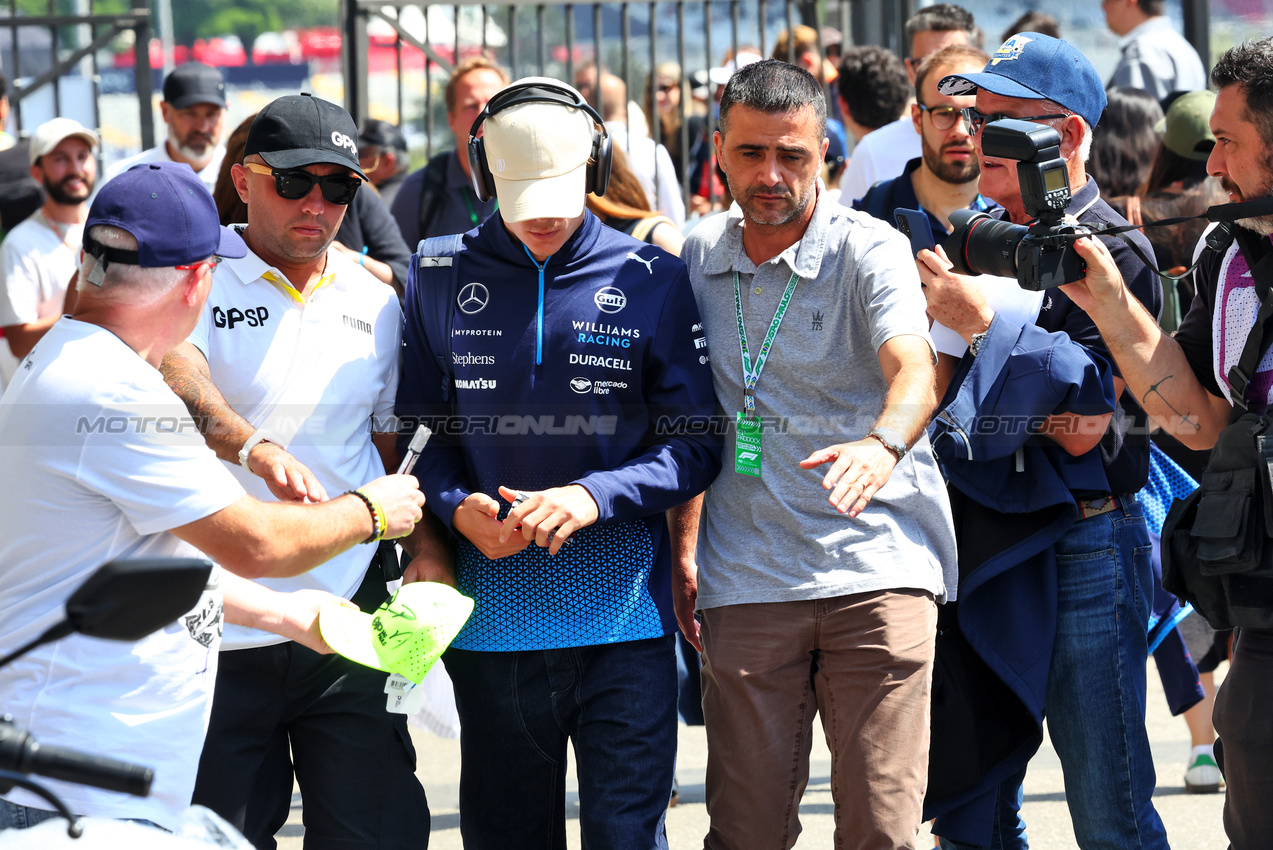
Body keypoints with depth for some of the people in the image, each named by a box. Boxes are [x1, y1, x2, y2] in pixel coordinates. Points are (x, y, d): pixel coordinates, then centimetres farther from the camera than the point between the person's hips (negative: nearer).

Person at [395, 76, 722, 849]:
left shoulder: (652, 282, 0)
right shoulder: (443, 282, 5)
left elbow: (698, 440, 0)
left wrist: (596, 496, -15)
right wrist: (457, 508, -11)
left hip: (623, 616, -2)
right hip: (491, 627, 2)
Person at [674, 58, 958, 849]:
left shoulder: (870, 250, -5)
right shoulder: (699, 258, 10)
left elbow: (914, 370, -24)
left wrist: (882, 442, -45)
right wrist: (684, 547, 13)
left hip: (877, 567, -3)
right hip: (744, 578, 3)